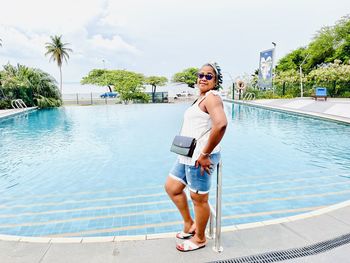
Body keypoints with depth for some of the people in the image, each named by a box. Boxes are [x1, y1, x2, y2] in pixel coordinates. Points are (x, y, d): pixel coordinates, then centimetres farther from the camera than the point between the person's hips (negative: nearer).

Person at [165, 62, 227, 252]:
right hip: (188, 155, 10)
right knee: (171, 188, 19)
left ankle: (199, 238, 28)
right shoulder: (201, 97, 17)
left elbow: (221, 125, -31)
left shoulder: (211, 97, -14)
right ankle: (189, 224, 36)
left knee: (199, 198, 6)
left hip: (200, 158, -10)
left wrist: (205, 155, -25)